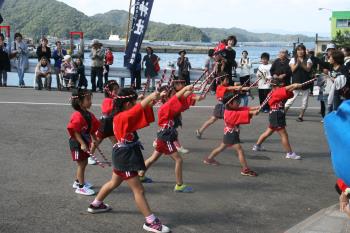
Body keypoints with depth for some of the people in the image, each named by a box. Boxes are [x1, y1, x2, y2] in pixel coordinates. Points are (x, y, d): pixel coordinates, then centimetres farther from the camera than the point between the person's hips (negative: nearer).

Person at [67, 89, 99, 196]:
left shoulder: (89, 115, 4)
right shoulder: (77, 116, -24)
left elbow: (92, 129, 12)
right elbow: (75, 131, -25)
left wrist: (94, 141, 12)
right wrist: (82, 143, -28)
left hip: (85, 142, 9)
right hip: (77, 143, -9)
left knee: (84, 163, 18)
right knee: (81, 164, 0)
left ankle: (78, 181, 36)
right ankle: (81, 187, 10)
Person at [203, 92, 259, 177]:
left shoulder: (233, 110, 4)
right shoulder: (230, 114, -25)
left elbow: (245, 109, -5)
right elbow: (241, 114, -36)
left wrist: (255, 108, -16)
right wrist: (252, 113, -44)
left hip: (229, 134, 11)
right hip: (231, 134, -11)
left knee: (222, 147, 25)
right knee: (240, 150, -11)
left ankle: (209, 159, 41)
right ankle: (245, 169, -10)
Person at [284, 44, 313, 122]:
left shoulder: (308, 60, 6)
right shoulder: (293, 59, 6)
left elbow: (308, 69, -8)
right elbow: (293, 69, -5)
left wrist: (301, 63, -22)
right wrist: (297, 63, -20)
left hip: (305, 82, 1)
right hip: (296, 82, -1)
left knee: (305, 101, 4)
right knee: (291, 98, -6)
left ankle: (301, 116, 14)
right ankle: (283, 113, 3)